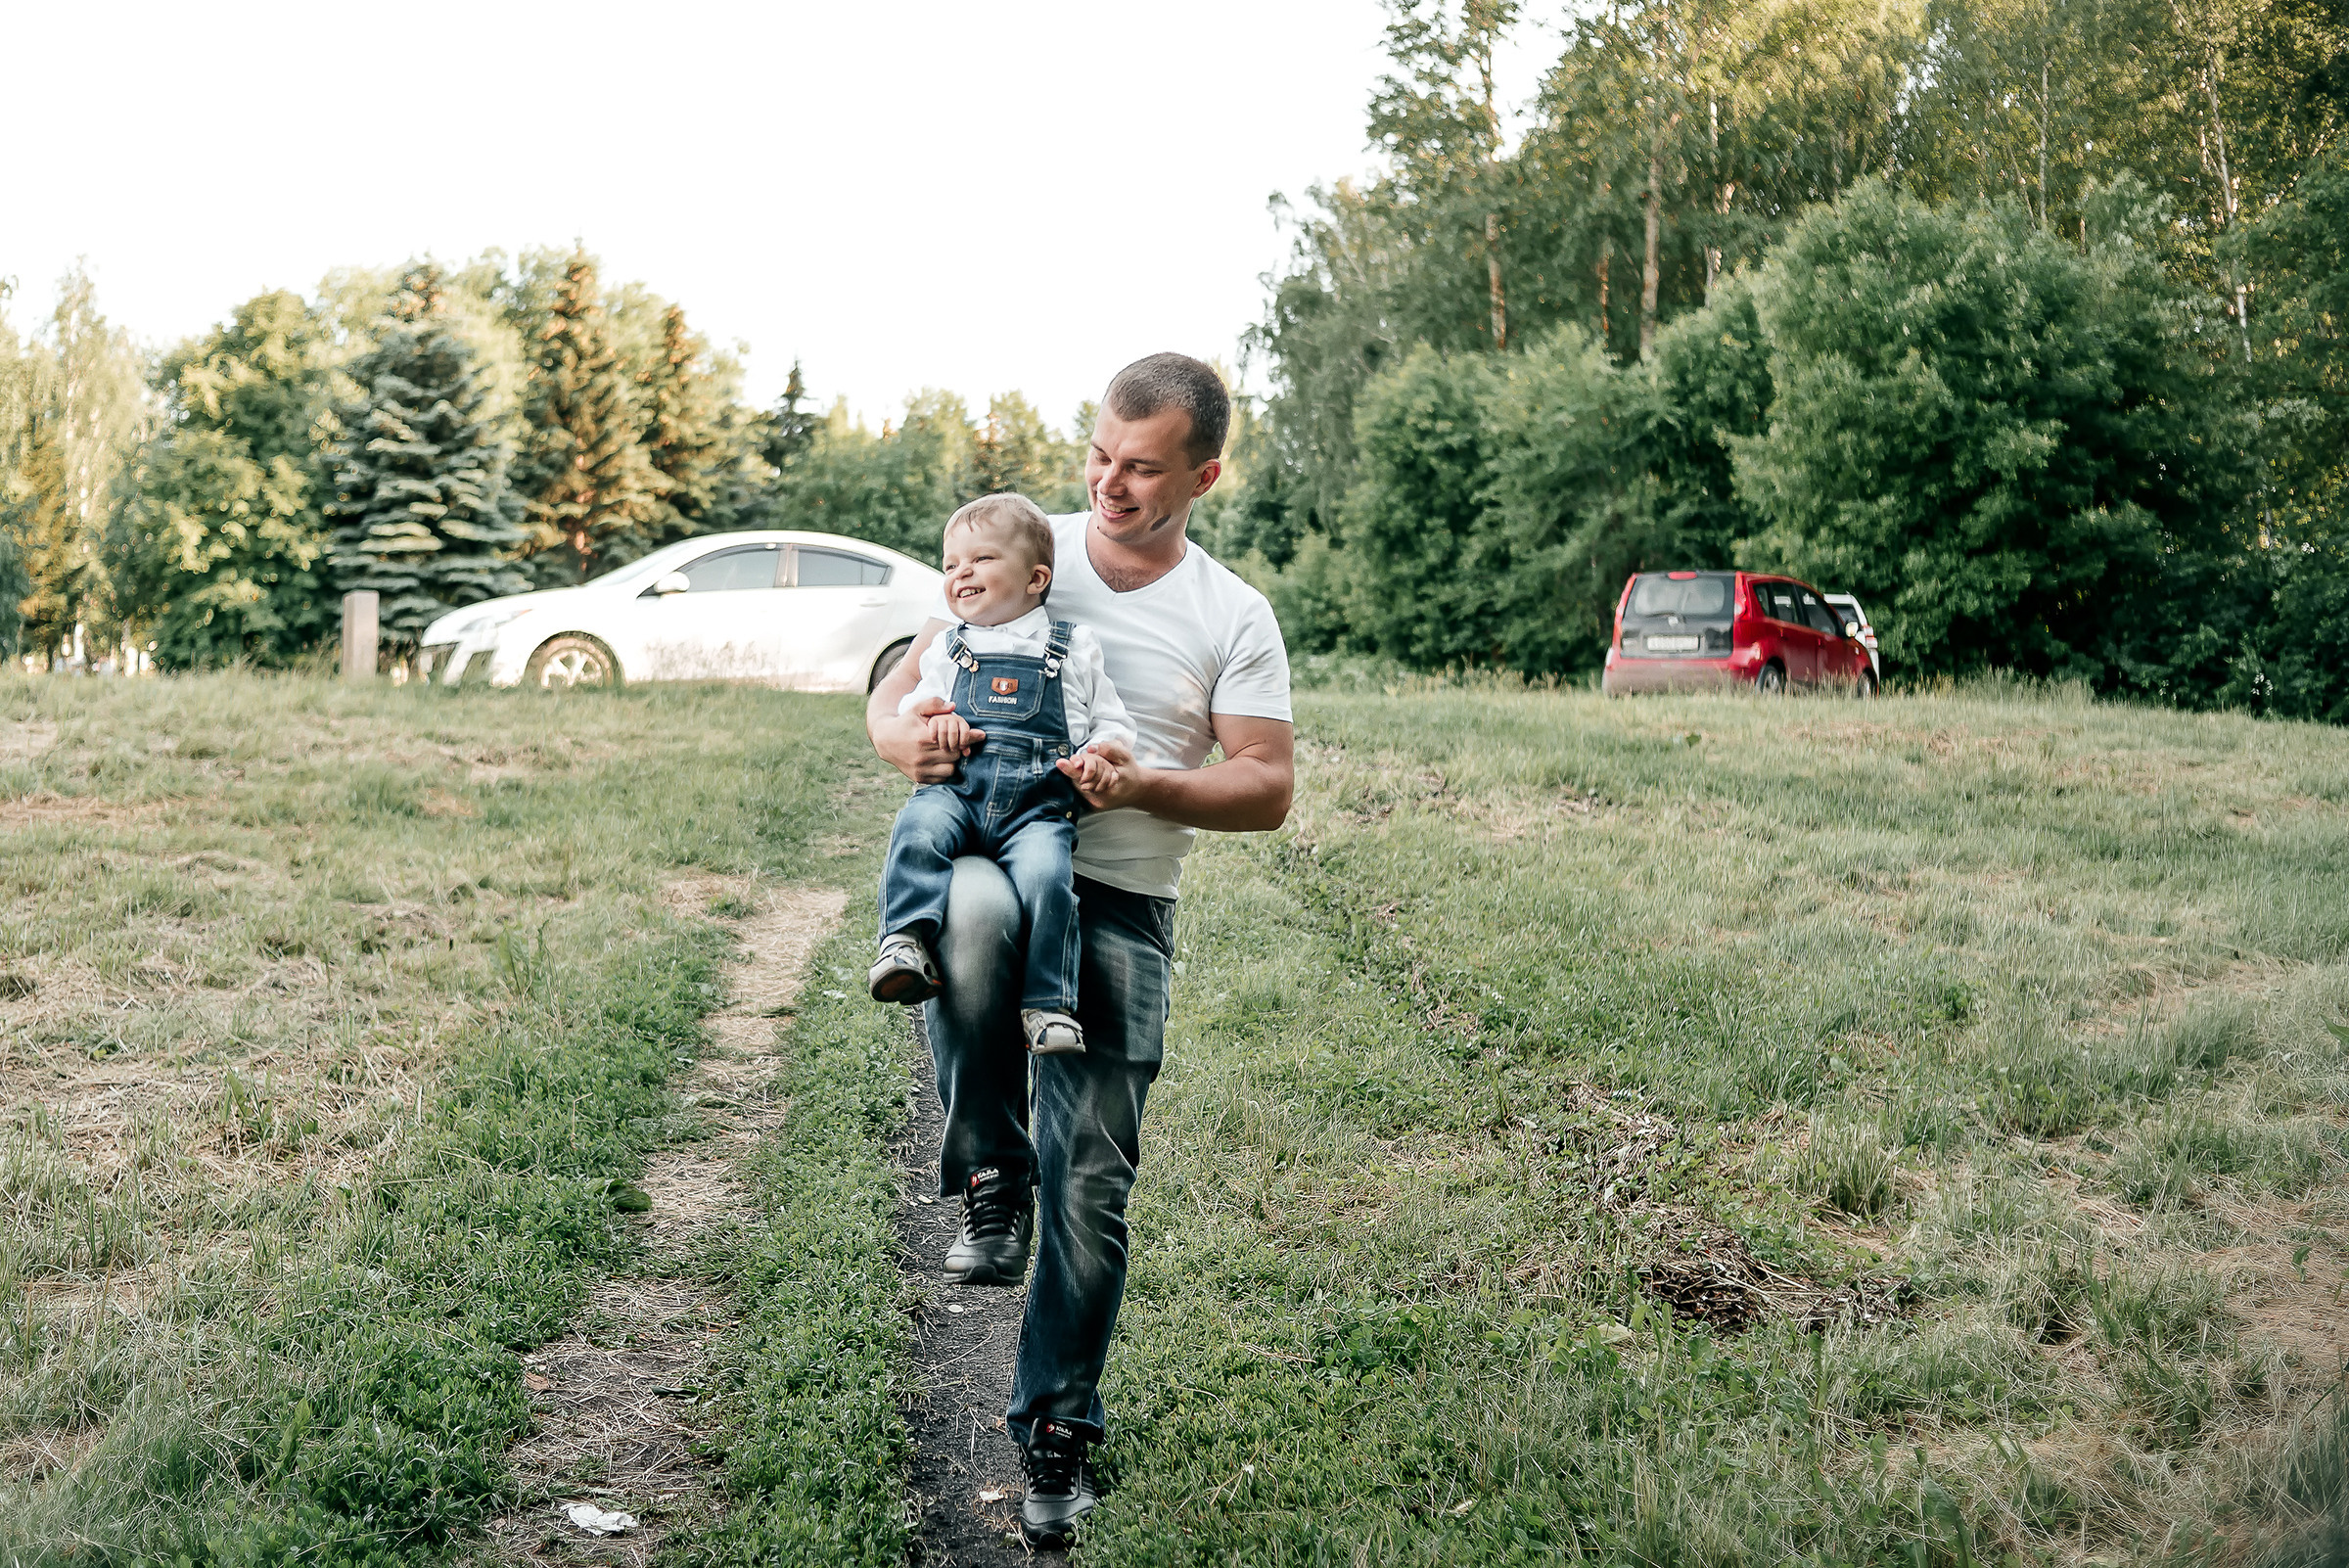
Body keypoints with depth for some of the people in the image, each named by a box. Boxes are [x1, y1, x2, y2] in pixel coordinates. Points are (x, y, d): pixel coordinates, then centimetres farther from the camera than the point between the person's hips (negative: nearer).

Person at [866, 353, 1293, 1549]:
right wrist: (903, 737, -14)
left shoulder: (1233, 619, 5)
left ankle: (1056, 1430, 19)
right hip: (985, 854, 0)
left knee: (1092, 1180, -1)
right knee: (972, 917, -39)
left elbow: (1269, 788, 2)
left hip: (1119, 910, 1)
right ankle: (988, 1181, -15)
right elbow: (896, 687, 11)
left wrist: (1148, 789, -17)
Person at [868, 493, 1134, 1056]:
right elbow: (909, 703, 26)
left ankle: (1048, 1004, -23)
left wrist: (1099, 753, -6)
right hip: (956, 791, 2)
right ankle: (904, 942, -37)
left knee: (1045, 876, -30)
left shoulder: (1075, 649, 16)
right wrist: (932, 716, 2)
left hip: (1039, 806, -2)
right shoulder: (947, 650, 23)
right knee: (917, 831, -33)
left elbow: (1112, 722, 18)